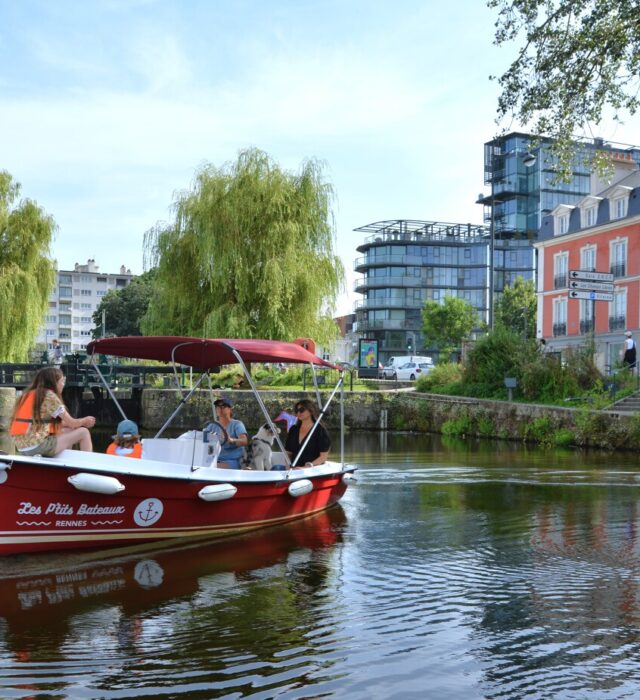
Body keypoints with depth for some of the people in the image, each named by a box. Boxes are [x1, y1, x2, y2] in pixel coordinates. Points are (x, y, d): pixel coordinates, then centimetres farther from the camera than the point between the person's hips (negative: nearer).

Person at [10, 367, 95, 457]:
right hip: (37, 445, -9)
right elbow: (72, 423, -1)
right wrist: (85, 421, 21)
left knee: (69, 431, 26)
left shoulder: (30, 393, 16)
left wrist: (80, 422, 21)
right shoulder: (50, 395, -7)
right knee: (83, 432, 2)